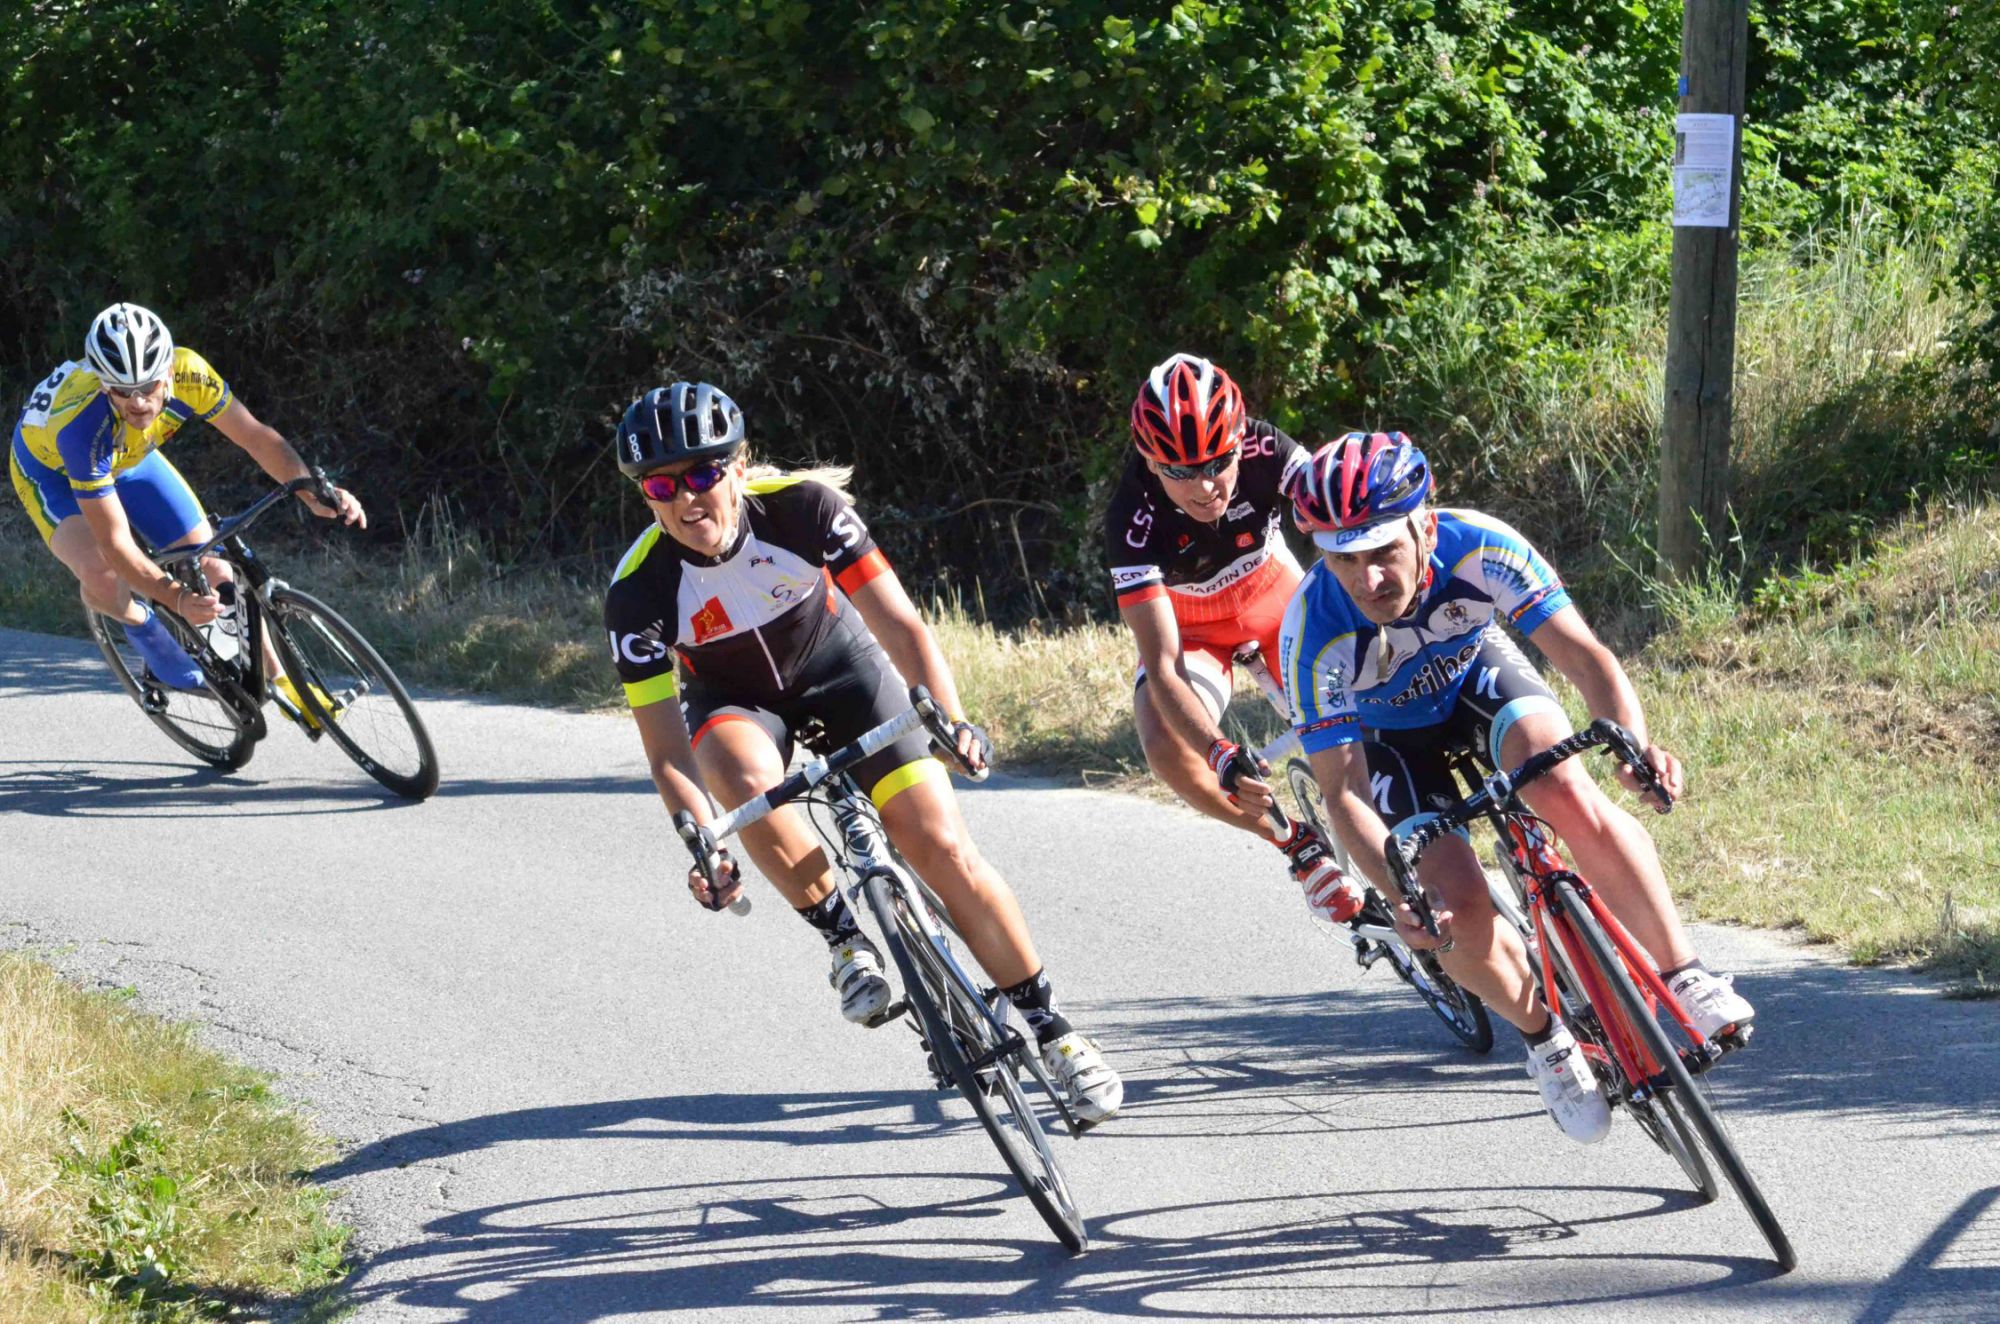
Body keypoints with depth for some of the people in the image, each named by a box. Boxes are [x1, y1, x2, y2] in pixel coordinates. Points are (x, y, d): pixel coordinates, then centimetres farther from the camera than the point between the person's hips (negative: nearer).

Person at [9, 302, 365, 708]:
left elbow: (255, 435, -23)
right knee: (101, 575, -32)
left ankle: (279, 681, 13)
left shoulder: (186, 373, -34)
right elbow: (116, 545, -41)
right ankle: (139, 624, 3)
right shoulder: (84, 426, -44)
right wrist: (176, 598, -54)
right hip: (50, 467, -4)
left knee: (213, 566, -5)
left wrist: (314, 493, -39)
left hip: (129, 457, 4)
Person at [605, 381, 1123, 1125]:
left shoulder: (801, 507, -30)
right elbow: (666, 749, -28)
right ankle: (844, 938, -14)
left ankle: (1050, 1030, 5)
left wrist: (949, 719, -48)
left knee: (944, 850, -10)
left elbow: (898, 623, -31)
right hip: (733, 699, 0)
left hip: (838, 665, 0)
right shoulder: (639, 589, -29)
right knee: (746, 780, -37)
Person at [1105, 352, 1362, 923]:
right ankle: (1299, 846, -8)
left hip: (1277, 599, 2)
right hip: (1191, 627, -2)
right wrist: (1221, 756, -53)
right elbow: (1163, 667, -39)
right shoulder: (1133, 521, -35)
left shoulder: (1267, 453, -31)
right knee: (1166, 748, -29)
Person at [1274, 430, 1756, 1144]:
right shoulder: (1314, 631, -35)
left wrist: (1636, 744, -53)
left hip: (1479, 677, 1)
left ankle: (1687, 979, -21)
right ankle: (1544, 1038, 9)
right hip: (1391, 734, 0)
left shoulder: (1478, 547, -35)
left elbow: (1584, 655, -34)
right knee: (1459, 910, -19)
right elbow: (1343, 793, -31)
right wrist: (1404, 898, -46)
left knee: (1569, 793, -30)